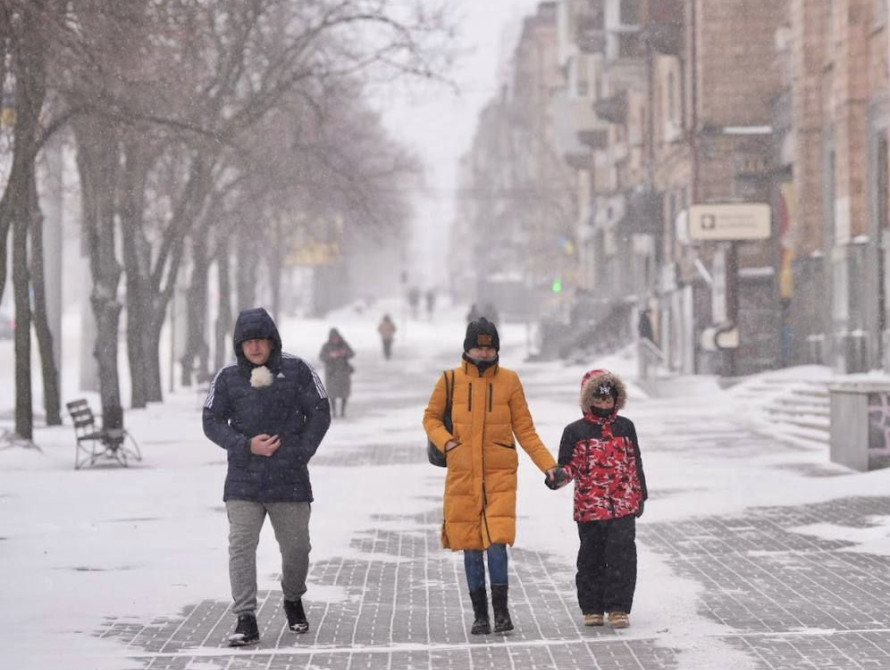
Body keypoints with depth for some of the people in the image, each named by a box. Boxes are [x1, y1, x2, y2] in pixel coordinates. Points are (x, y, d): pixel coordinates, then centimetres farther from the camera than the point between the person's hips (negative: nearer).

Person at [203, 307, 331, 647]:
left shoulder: (296, 370, 0)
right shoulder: (228, 377, 1)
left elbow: (319, 412, 3)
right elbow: (212, 421, 3)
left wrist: (301, 452, -8)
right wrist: (246, 445, -11)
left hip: (290, 479, 0)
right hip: (243, 481, 0)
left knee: (296, 547, 11)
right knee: (241, 546, -10)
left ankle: (293, 600, 38)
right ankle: (246, 619, -8)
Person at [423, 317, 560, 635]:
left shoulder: (509, 380, 0)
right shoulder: (451, 380, 1)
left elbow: (525, 430, 4)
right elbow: (431, 417, 12)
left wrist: (548, 465, -4)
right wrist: (445, 441, -7)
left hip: (500, 475, -1)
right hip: (462, 475, 1)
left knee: (497, 543, -13)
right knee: (471, 548, 5)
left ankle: (501, 609, 1)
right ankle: (480, 614, 17)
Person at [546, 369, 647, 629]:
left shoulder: (625, 427, 10)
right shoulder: (576, 431, 3)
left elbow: (635, 463, 16)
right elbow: (570, 466, 4)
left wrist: (640, 496, 17)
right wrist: (558, 477, -19)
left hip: (623, 507, 1)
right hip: (589, 508, -1)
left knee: (622, 557, -6)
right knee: (592, 558, 6)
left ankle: (618, 608, 0)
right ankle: (592, 609, 16)